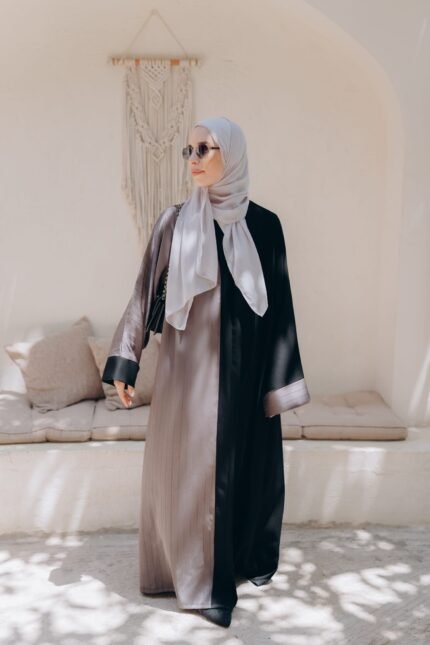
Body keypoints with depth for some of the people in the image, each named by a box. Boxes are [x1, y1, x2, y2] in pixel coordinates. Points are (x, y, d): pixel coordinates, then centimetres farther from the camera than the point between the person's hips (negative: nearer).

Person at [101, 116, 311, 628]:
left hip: (246, 365, 1)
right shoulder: (175, 221, 1)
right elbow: (145, 291, 2)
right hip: (190, 362, 0)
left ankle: (253, 554, 33)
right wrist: (124, 361, -2)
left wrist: (280, 378, 1)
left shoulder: (263, 224, 1)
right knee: (196, 465, 4)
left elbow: (279, 303, 2)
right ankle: (204, 579, 20)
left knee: (250, 461, 10)